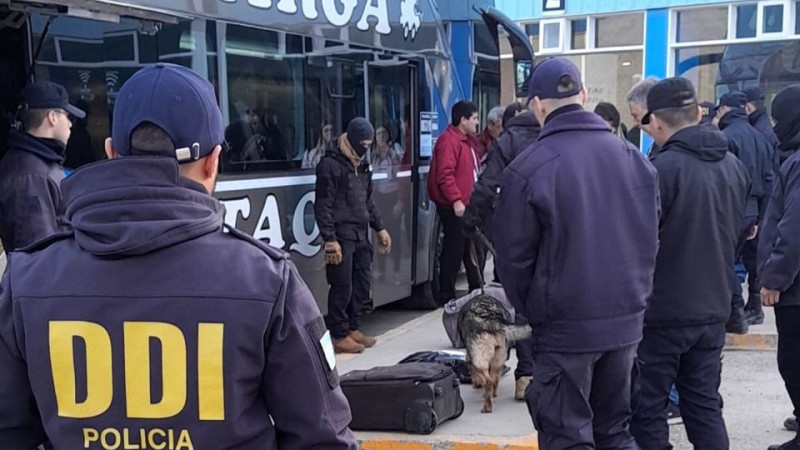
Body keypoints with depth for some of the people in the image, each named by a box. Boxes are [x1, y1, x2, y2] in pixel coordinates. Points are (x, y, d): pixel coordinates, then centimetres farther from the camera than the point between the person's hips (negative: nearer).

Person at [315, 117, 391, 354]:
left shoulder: (362, 166, 16)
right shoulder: (330, 164, -10)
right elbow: (323, 205, -14)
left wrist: (379, 228, 20)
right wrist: (329, 239, -19)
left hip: (361, 235, 8)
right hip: (341, 236, -8)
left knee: (362, 284, 11)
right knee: (342, 287, -4)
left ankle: (353, 329, 24)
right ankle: (340, 336, 5)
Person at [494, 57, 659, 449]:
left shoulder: (527, 168, -14)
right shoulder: (634, 158, 2)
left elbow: (514, 258, -9)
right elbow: (649, 240, 7)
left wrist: (532, 311, 7)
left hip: (565, 326, -5)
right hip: (626, 319, 5)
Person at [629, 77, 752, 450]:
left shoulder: (662, 169, -19)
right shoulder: (734, 166, 5)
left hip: (663, 311, -7)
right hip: (713, 307, 7)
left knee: (647, 408, 5)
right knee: (704, 403, 15)